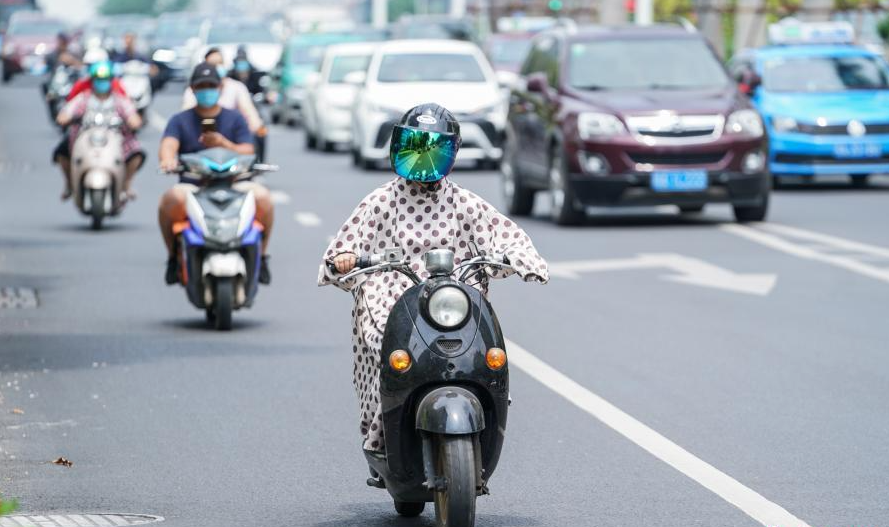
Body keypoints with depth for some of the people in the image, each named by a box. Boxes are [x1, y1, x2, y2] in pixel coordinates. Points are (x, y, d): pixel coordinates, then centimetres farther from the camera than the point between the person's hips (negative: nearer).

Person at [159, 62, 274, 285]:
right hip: (192, 186, -1)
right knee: (173, 198, -35)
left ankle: (260, 257, -8)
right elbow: (168, 145, -8)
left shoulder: (235, 119, 14)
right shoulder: (180, 121, 12)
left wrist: (223, 143, -19)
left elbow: (247, 153, 2)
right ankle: (174, 256, -12)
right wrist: (169, 159, -34)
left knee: (262, 196, -30)